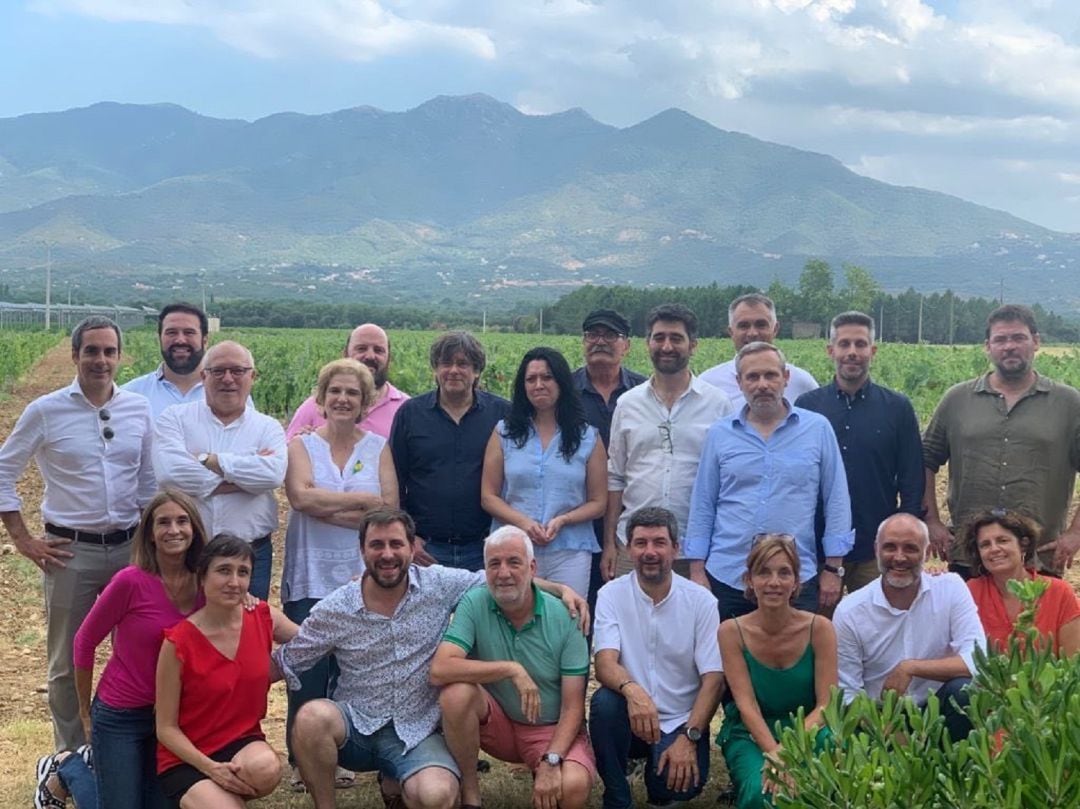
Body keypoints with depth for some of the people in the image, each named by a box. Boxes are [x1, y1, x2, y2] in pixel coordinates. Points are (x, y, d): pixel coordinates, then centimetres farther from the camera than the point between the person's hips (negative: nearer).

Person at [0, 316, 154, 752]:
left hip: (128, 548, 3)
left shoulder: (139, 409, 4)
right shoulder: (46, 411, -4)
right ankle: (71, 760, 22)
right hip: (71, 551, -2)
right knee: (68, 663, 7)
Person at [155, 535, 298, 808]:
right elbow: (166, 728, -9)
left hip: (244, 744, 4)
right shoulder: (178, 643, -14)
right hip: (187, 758, -4)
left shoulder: (264, 618, -3)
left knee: (267, 769, -31)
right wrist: (210, 768, -21)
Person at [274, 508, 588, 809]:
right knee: (312, 716, -34)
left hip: (417, 732, 1)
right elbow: (284, 664, 3)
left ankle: (395, 783, 10)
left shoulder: (439, 585, -5)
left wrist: (561, 589, -5)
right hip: (354, 726, 0)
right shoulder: (332, 611, -7)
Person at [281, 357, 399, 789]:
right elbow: (301, 497, -14)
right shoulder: (301, 445, 5)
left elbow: (389, 510, -5)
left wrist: (326, 510, -12)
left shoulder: (379, 448, 7)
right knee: (308, 673, 0)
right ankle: (302, 761, 13)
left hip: (362, 576, 1)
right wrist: (364, 499, -11)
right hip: (310, 577, -1)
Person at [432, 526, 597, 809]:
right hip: (497, 723, 1)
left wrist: (551, 762, -26)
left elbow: (572, 707, -12)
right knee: (456, 692, -30)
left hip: (552, 729, -1)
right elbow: (439, 670, -26)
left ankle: (544, 773, 6)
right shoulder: (474, 604, -12)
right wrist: (512, 669, -30)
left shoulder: (564, 617, -13)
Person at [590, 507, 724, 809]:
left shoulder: (701, 600, -4)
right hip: (630, 718, 1)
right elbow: (605, 665, -17)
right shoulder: (611, 594, -5)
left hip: (680, 722, 0)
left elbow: (713, 678, -7)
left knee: (683, 783, -28)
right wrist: (632, 689, -40)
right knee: (604, 701, -32)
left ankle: (658, 775, 11)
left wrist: (689, 737, -20)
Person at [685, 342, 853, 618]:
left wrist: (833, 568, 1)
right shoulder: (719, 434, 6)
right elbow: (702, 506, 8)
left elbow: (836, 501, 4)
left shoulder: (818, 429, 2)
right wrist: (697, 570, 3)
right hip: (726, 579, 1)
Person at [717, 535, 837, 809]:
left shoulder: (819, 628, -8)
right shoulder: (732, 632, -8)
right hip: (750, 734, 0)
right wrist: (774, 753, -30)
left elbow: (826, 705, -10)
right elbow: (746, 704, -12)